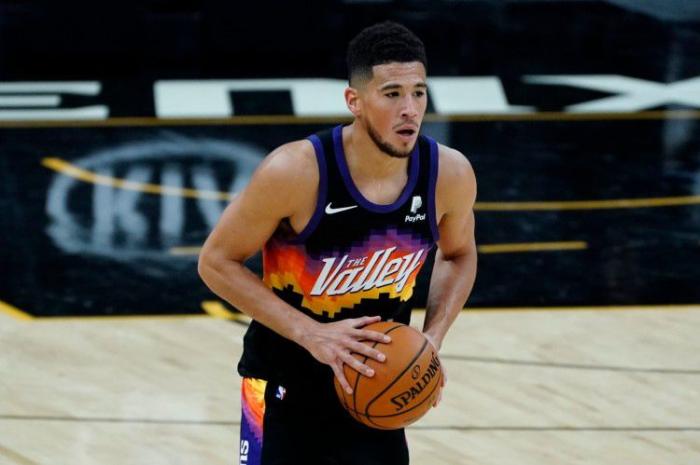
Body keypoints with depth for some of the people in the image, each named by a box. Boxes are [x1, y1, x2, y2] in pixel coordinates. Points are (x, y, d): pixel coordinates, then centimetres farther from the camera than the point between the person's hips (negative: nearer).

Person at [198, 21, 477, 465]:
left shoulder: (449, 174, -12)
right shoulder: (296, 171, -25)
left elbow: (459, 254, 10)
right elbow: (217, 262, -14)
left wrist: (433, 337, -7)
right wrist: (310, 333, -23)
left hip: (374, 387, 4)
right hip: (286, 388, -4)